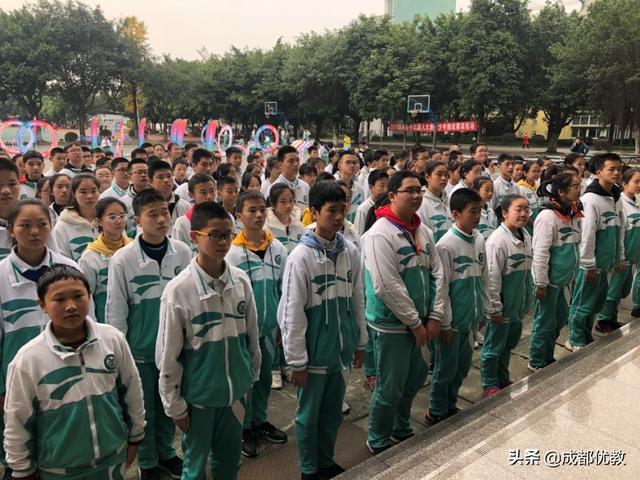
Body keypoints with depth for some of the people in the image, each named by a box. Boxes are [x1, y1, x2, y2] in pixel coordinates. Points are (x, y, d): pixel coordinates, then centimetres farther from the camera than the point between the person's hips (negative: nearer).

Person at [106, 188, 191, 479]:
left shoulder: (183, 253, -8)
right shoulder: (123, 259, -13)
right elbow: (115, 311, -7)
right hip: (140, 348, -2)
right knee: (144, 409, 15)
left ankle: (166, 452, 41)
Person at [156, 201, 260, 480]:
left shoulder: (241, 281, -6)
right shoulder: (178, 290, -17)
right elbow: (168, 354, -11)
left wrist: (252, 375, 12)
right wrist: (175, 405, -6)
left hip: (235, 390, 4)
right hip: (198, 394, -3)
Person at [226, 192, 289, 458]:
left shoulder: (278, 248, -1)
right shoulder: (233, 253, -13)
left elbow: (285, 287, 5)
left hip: (270, 325, 4)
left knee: (265, 376, 17)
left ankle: (260, 421, 36)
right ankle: (245, 428, 27)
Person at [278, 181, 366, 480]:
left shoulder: (350, 252, -1)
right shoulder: (301, 257, -17)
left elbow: (357, 301, 7)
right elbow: (292, 313, -15)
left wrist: (360, 342, 10)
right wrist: (297, 360, -12)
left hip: (340, 351, 5)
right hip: (314, 353, -5)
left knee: (333, 413, 21)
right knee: (309, 416, 13)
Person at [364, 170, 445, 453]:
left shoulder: (423, 231, 5)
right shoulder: (380, 234, -19)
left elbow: (437, 274, 6)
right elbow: (387, 287, -23)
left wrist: (434, 317, -3)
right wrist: (415, 323, -17)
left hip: (420, 322, 8)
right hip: (392, 324, -8)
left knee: (416, 378, 22)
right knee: (390, 388, 6)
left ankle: (402, 431, 45)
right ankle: (379, 443, 29)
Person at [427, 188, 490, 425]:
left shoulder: (480, 240, 3)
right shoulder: (446, 245, -18)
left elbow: (484, 278, 11)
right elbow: (441, 287, -16)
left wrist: (484, 309, 12)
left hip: (471, 317, 7)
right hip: (452, 319, -7)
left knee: (462, 366, 18)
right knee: (446, 368, 7)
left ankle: (450, 405, 37)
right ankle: (436, 412, 26)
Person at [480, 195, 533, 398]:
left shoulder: (525, 237, 4)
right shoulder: (498, 240, -22)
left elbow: (527, 271, 14)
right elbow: (492, 277, -21)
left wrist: (527, 300, 16)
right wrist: (495, 308, -18)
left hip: (518, 305, 8)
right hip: (502, 307, -8)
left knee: (509, 344, 22)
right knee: (494, 346, 8)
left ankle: (503, 379, 39)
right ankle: (490, 385, 24)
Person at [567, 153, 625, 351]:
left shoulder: (615, 198, 8)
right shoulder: (591, 199, -17)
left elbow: (620, 229, 15)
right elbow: (587, 234, -19)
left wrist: (620, 257, 15)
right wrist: (589, 265, -18)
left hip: (606, 262, 8)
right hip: (592, 262, -8)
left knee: (597, 302, 17)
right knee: (584, 303, 3)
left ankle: (586, 337, 32)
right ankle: (575, 341, 16)